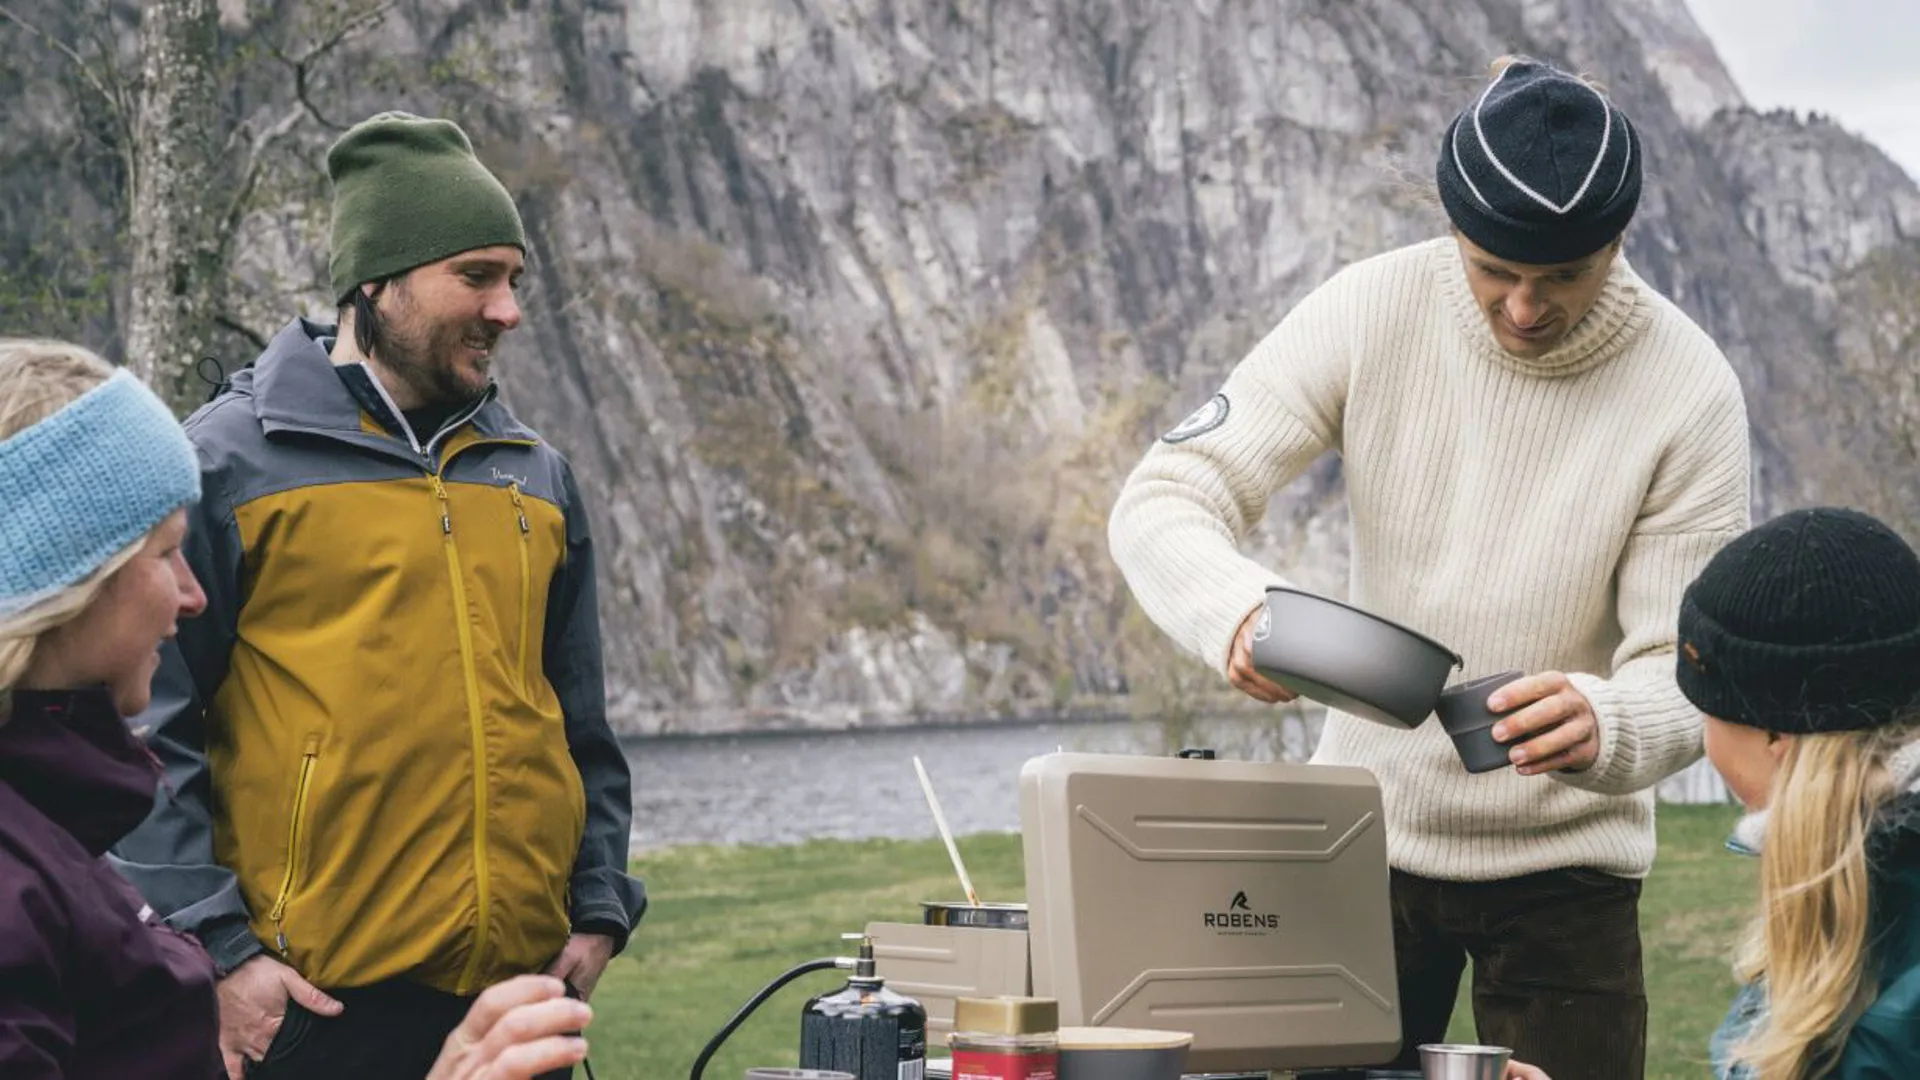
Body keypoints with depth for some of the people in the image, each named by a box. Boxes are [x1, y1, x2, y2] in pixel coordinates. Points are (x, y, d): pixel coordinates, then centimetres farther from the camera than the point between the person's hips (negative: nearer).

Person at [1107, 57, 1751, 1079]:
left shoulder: (1690, 390, -17)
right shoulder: (1372, 311, -15)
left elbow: (1686, 674, -16)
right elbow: (1162, 501, -17)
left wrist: (1604, 729, -40)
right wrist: (1239, 610, -39)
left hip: (1563, 862, -1)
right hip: (1366, 832, 1)